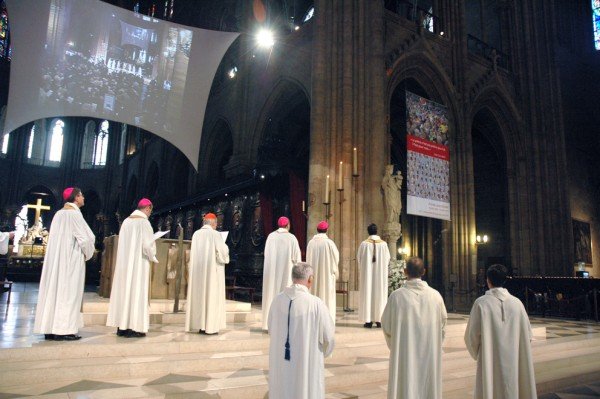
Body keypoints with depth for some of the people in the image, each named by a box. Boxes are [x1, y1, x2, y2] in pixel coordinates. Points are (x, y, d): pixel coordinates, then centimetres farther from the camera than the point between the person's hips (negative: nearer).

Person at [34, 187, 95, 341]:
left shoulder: (59, 214, 13)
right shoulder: (74, 214, -11)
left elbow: (57, 238, 16)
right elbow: (84, 238, -15)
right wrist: (87, 254, 2)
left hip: (56, 259, 8)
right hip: (71, 259, -8)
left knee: (54, 290, 9)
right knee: (68, 292, -5)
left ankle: (50, 328, 12)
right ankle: (63, 330, -5)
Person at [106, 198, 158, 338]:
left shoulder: (126, 221, 8)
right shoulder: (144, 222, -12)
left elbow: (124, 244, 14)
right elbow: (148, 245, -15)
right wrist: (153, 257, 5)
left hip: (124, 263, 7)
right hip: (138, 263, -7)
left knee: (124, 291, 9)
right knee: (136, 293, -3)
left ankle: (122, 327, 13)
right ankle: (134, 328, -2)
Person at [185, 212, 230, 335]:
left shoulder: (196, 234, 5)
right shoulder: (216, 234, -11)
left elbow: (193, 253, 11)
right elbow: (222, 252, -13)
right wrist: (225, 247, 7)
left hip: (198, 270, 5)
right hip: (212, 270, -5)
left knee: (199, 296, 10)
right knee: (212, 296, -1)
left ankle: (200, 325, 14)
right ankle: (210, 326, 0)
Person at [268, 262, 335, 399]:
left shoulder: (277, 300, -7)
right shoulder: (316, 303, -19)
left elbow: (271, 329, 7)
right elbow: (328, 335, -10)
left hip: (281, 364, 4)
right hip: (307, 363, -4)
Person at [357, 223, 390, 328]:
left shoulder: (364, 244, -6)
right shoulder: (383, 244, -3)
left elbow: (358, 258, 1)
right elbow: (388, 259, 4)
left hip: (367, 272, -1)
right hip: (380, 273, 1)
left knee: (367, 293, 2)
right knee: (380, 293, 7)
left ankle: (368, 320, 0)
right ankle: (379, 319, 8)